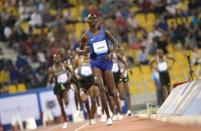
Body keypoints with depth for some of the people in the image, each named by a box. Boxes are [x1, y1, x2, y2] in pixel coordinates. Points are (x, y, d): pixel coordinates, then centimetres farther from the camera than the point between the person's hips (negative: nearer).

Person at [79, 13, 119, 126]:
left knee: (112, 92, 3)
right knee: (101, 89, -18)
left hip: (106, 61, 1)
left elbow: (115, 42, 8)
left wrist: (111, 53, -9)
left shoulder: (104, 31, 1)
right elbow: (80, 51, 10)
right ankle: (108, 116, -15)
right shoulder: (86, 36, 1)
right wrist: (84, 51, -13)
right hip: (95, 62, -1)